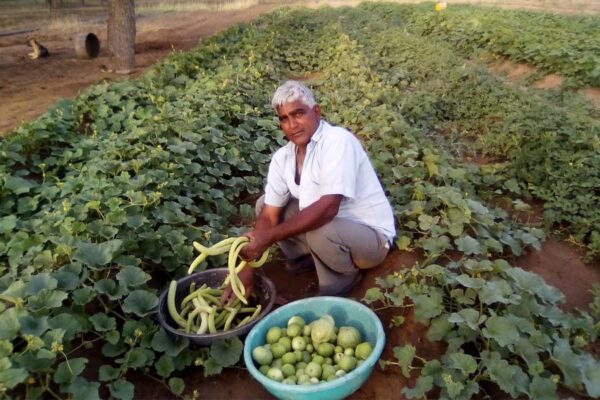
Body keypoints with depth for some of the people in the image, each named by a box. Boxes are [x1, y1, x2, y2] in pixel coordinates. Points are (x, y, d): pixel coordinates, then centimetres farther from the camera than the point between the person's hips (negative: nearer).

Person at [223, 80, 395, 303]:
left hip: (372, 235, -6)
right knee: (263, 205, 1)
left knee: (320, 233, -37)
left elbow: (328, 208, -35)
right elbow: (269, 215, -6)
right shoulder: (282, 157, -4)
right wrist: (248, 266, -15)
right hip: (328, 223, 6)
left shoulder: (338, 140, -25)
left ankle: (345, 276, -4)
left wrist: (269, 237, -34)